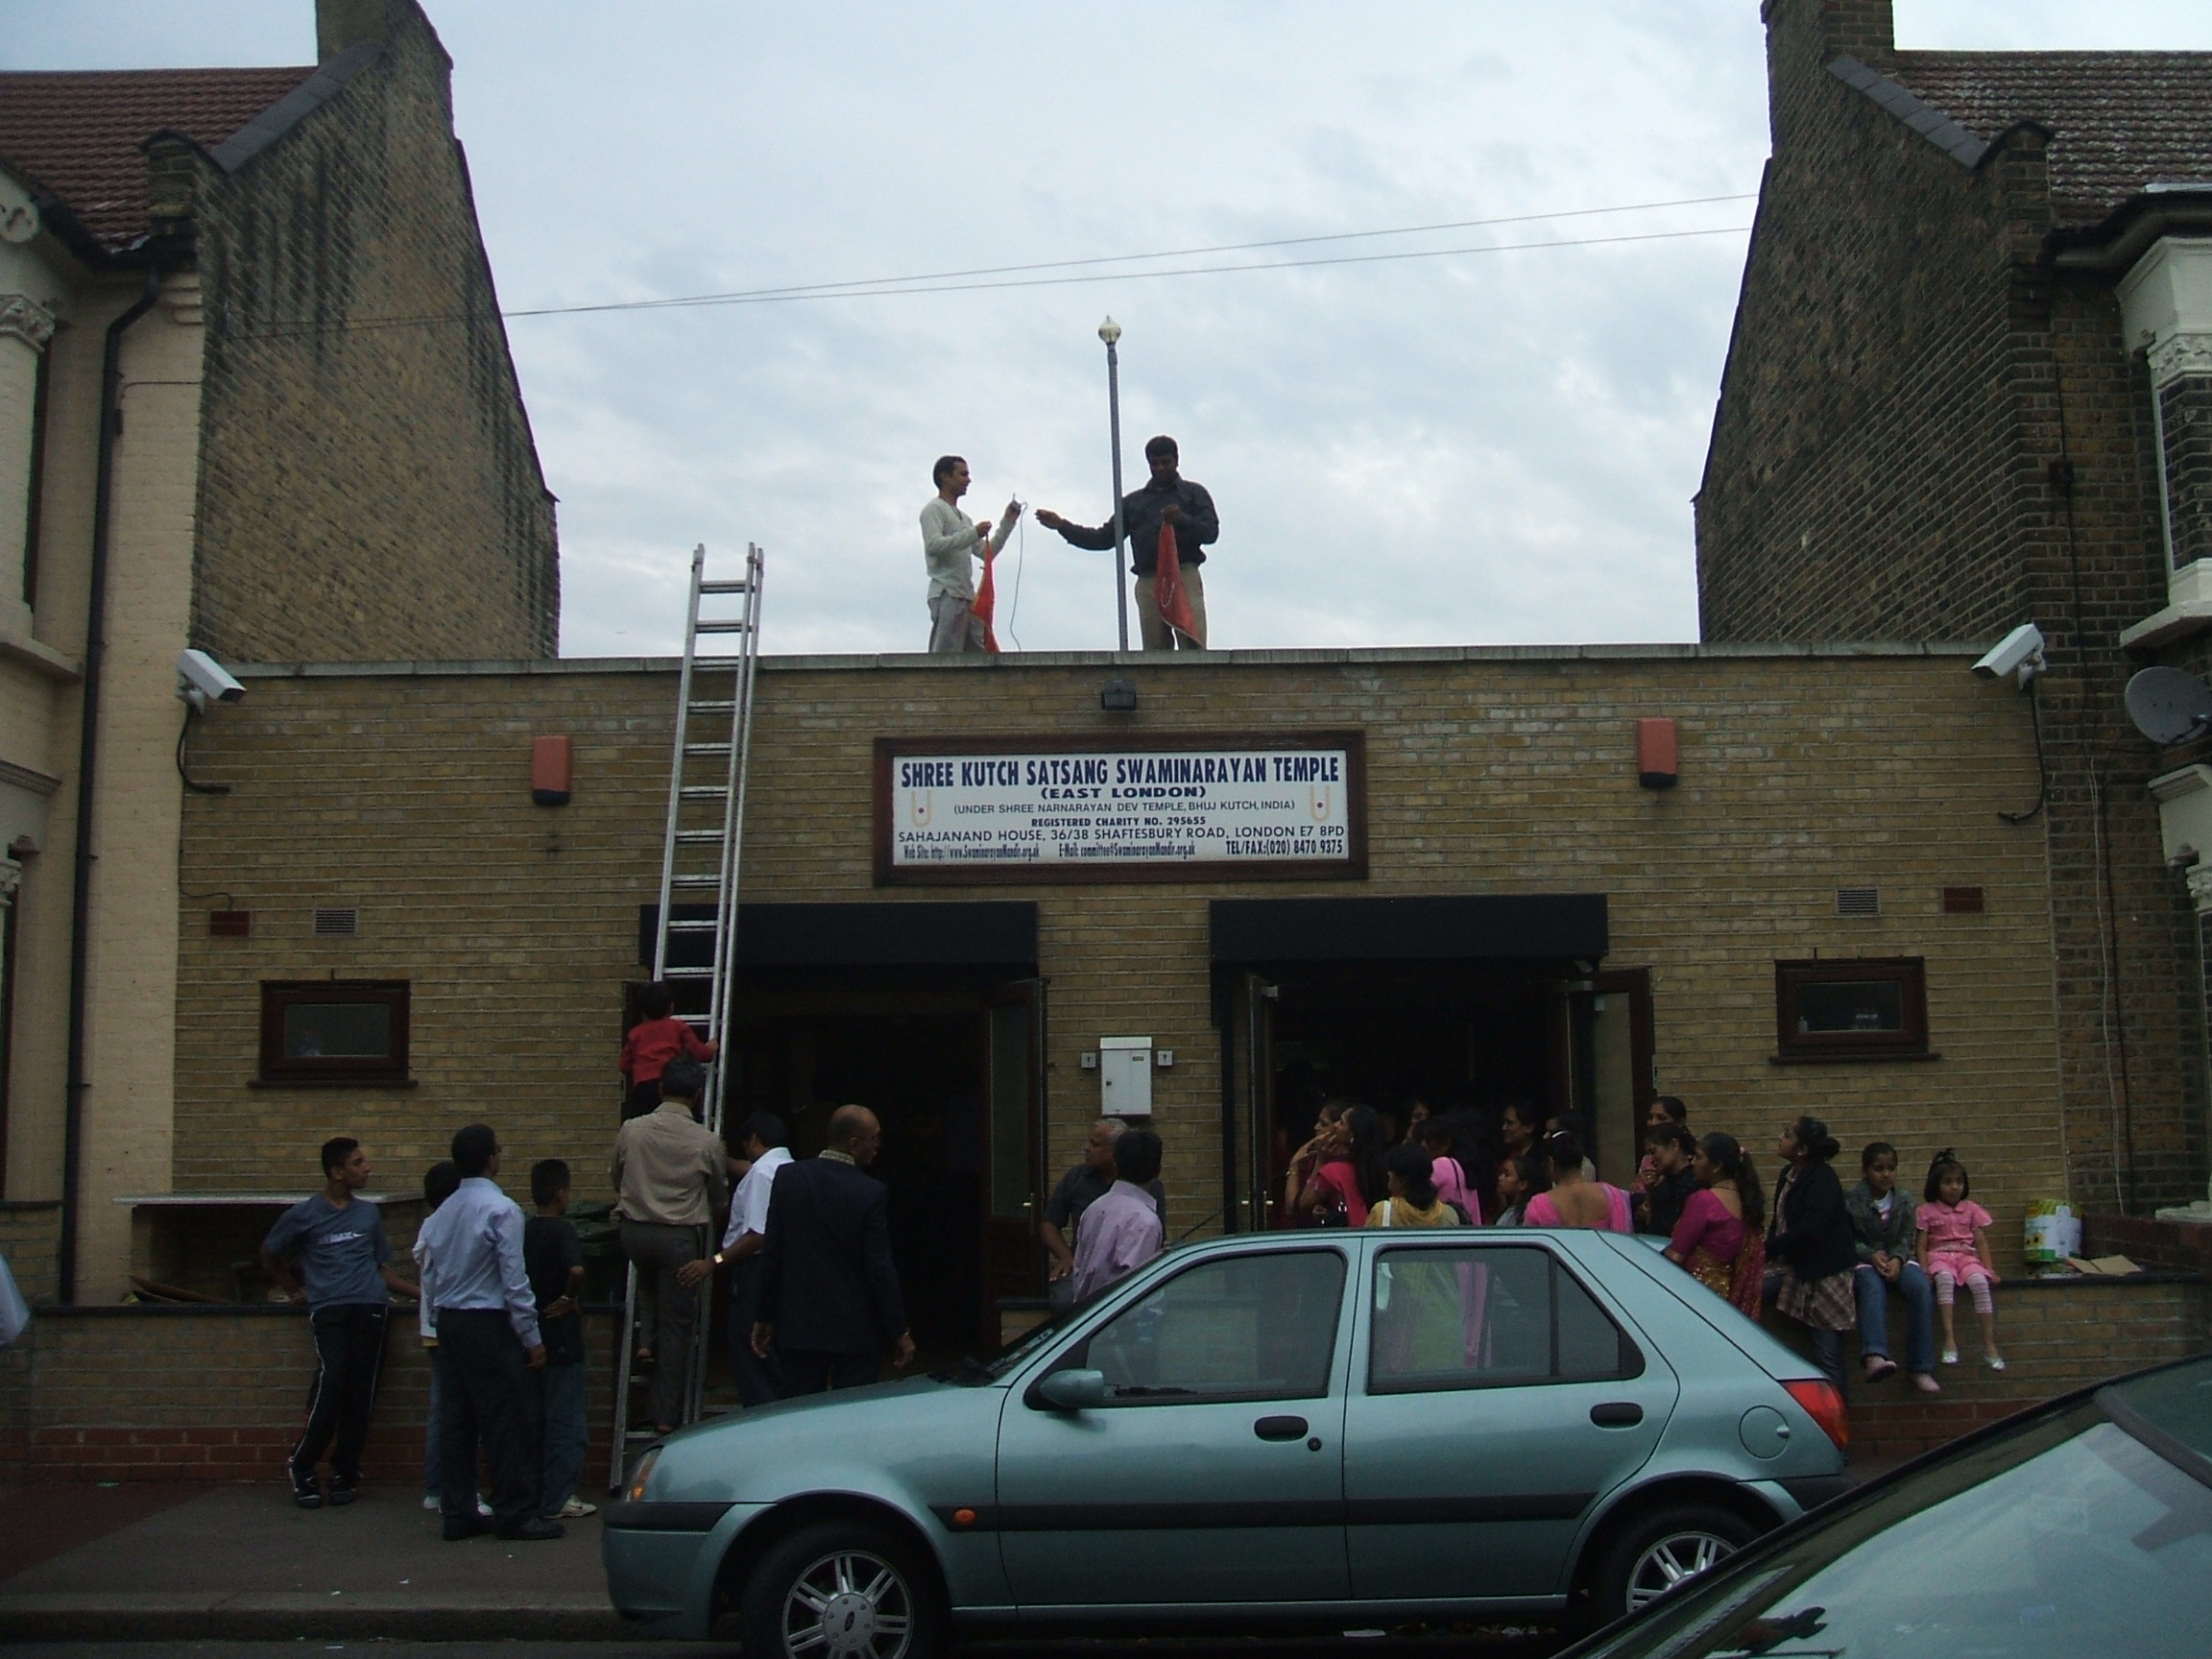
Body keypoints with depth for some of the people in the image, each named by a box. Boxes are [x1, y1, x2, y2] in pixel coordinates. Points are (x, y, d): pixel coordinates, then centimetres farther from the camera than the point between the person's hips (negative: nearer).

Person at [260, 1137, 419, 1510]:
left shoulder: (368, 1213, 15)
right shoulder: (303, 1215, 5)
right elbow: (269, 1256, 20)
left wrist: (422, 1292, 7)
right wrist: (296, 1291, 15)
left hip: (370, 1309, 3)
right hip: (328, 1311, -3)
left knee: (360, 1394, -2)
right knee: (332, 1384, -17)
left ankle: (344, 1474, 10)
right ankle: (302, 1469, 0)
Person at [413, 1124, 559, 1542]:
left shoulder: (443, 1212, 9)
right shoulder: (500, 1210, -14)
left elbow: (429, 1274, 11)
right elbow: (515, 1281, -15)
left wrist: (441, 1319, 19)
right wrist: (533, 1339, -9)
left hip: (448, 1323, 8)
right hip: (488, 1323, -8)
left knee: (455, 1419, 10)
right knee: (508, 1421, -2)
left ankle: (458, 1515, 15)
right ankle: (516, 1515, 1)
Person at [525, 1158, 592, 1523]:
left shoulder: (522, 1230, 6)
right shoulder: (562, 1229, -14)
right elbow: (576, 1270, -31)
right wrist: (569, 1298, -15)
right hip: (561, 1339, -7)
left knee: (535, 1420, 15)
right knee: (565, 1422, 1)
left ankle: (534, 1494, 21)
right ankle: (558, 1499, 3)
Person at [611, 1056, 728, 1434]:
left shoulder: (631, 1130, -3)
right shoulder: (707, 1141, -8)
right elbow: (720, 1195, 7)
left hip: (635, 1230, 3)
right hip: (681, 1236, -3)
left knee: (649, 1283, 36)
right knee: (676, 1325, 6)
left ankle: (646, 1341, 14)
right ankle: (666, 1416, 9)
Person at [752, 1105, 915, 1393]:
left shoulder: (788, 1177, -4)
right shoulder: (872, 1194, -13)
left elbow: (770, 1254, -1)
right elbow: (881, 1269, -11)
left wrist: (764, 1318, 7)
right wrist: (900, 1333, -2)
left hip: (798, 1327, 3)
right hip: (856, 1332, -3)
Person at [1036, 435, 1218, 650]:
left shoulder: (1193, 493, 17)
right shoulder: (1133, 501, 26)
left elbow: (1211, 531, 5)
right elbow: (1104, 539, 24)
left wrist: (1183, 520, -14)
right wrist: (1062, 526, 16)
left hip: (1184, 576, -3)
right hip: (1148, 582, 3)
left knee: (1193, 649, -17)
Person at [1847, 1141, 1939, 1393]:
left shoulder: (1905, 1201, 9)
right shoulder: (1850, 1200, 0)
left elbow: (1907, 1239, 5)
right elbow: (1847, 1241, -1)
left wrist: (1897, 1259, -16)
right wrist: (1872, 1255, -19)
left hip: (1897, 1260, 3)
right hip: (1864, 1261, -3)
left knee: (1922, 1287, -29)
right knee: (1873, 1287, -37)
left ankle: (1920, 1367, -27)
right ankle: (1875, 1356, -60)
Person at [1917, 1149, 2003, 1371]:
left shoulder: (1971, 1209, 13)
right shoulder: (1927, 1211, 8)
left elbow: (1981, 1242, 9)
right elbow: (1922, 1245, 4)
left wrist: (1989, 1269, -3)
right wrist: (1924, 1270, -11)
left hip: (1967, 1255, 2)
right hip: (1939, 1256, -2)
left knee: (1980, 1282, -33)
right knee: (1945, 1279, -39)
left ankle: (1989, 1346, -30)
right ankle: (1949, 1340, -45)